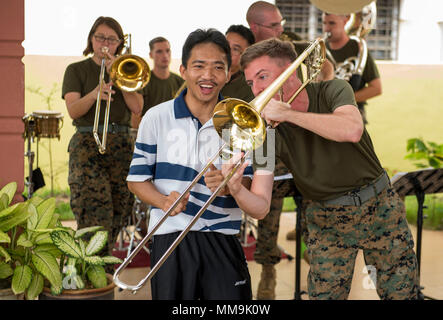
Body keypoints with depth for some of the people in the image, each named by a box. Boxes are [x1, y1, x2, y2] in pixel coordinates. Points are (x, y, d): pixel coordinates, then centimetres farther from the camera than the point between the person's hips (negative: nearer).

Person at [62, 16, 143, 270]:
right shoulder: (77, 70, 9)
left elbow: (137, 108, 1)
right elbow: (73, 110, -6)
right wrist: (95, 94, -25)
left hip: (122, 143, 3)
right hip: (88, 144, -3)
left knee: (120, 208, 3)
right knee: (95, 212, -15)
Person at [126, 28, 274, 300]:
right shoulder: (156, 118, 2)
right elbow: (137, 179, 3)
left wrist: (235, 187, -20)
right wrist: (163, 201, -17)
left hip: (222, 244, 1)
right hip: (170, 240, 0)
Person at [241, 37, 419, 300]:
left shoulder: (332, 90, -12)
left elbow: (352, 130, -34)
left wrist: (288, 113, -30)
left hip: (379, 207, -1)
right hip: (325, 221, 1)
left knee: (403, 292, 5)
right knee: (324, 294, -1)